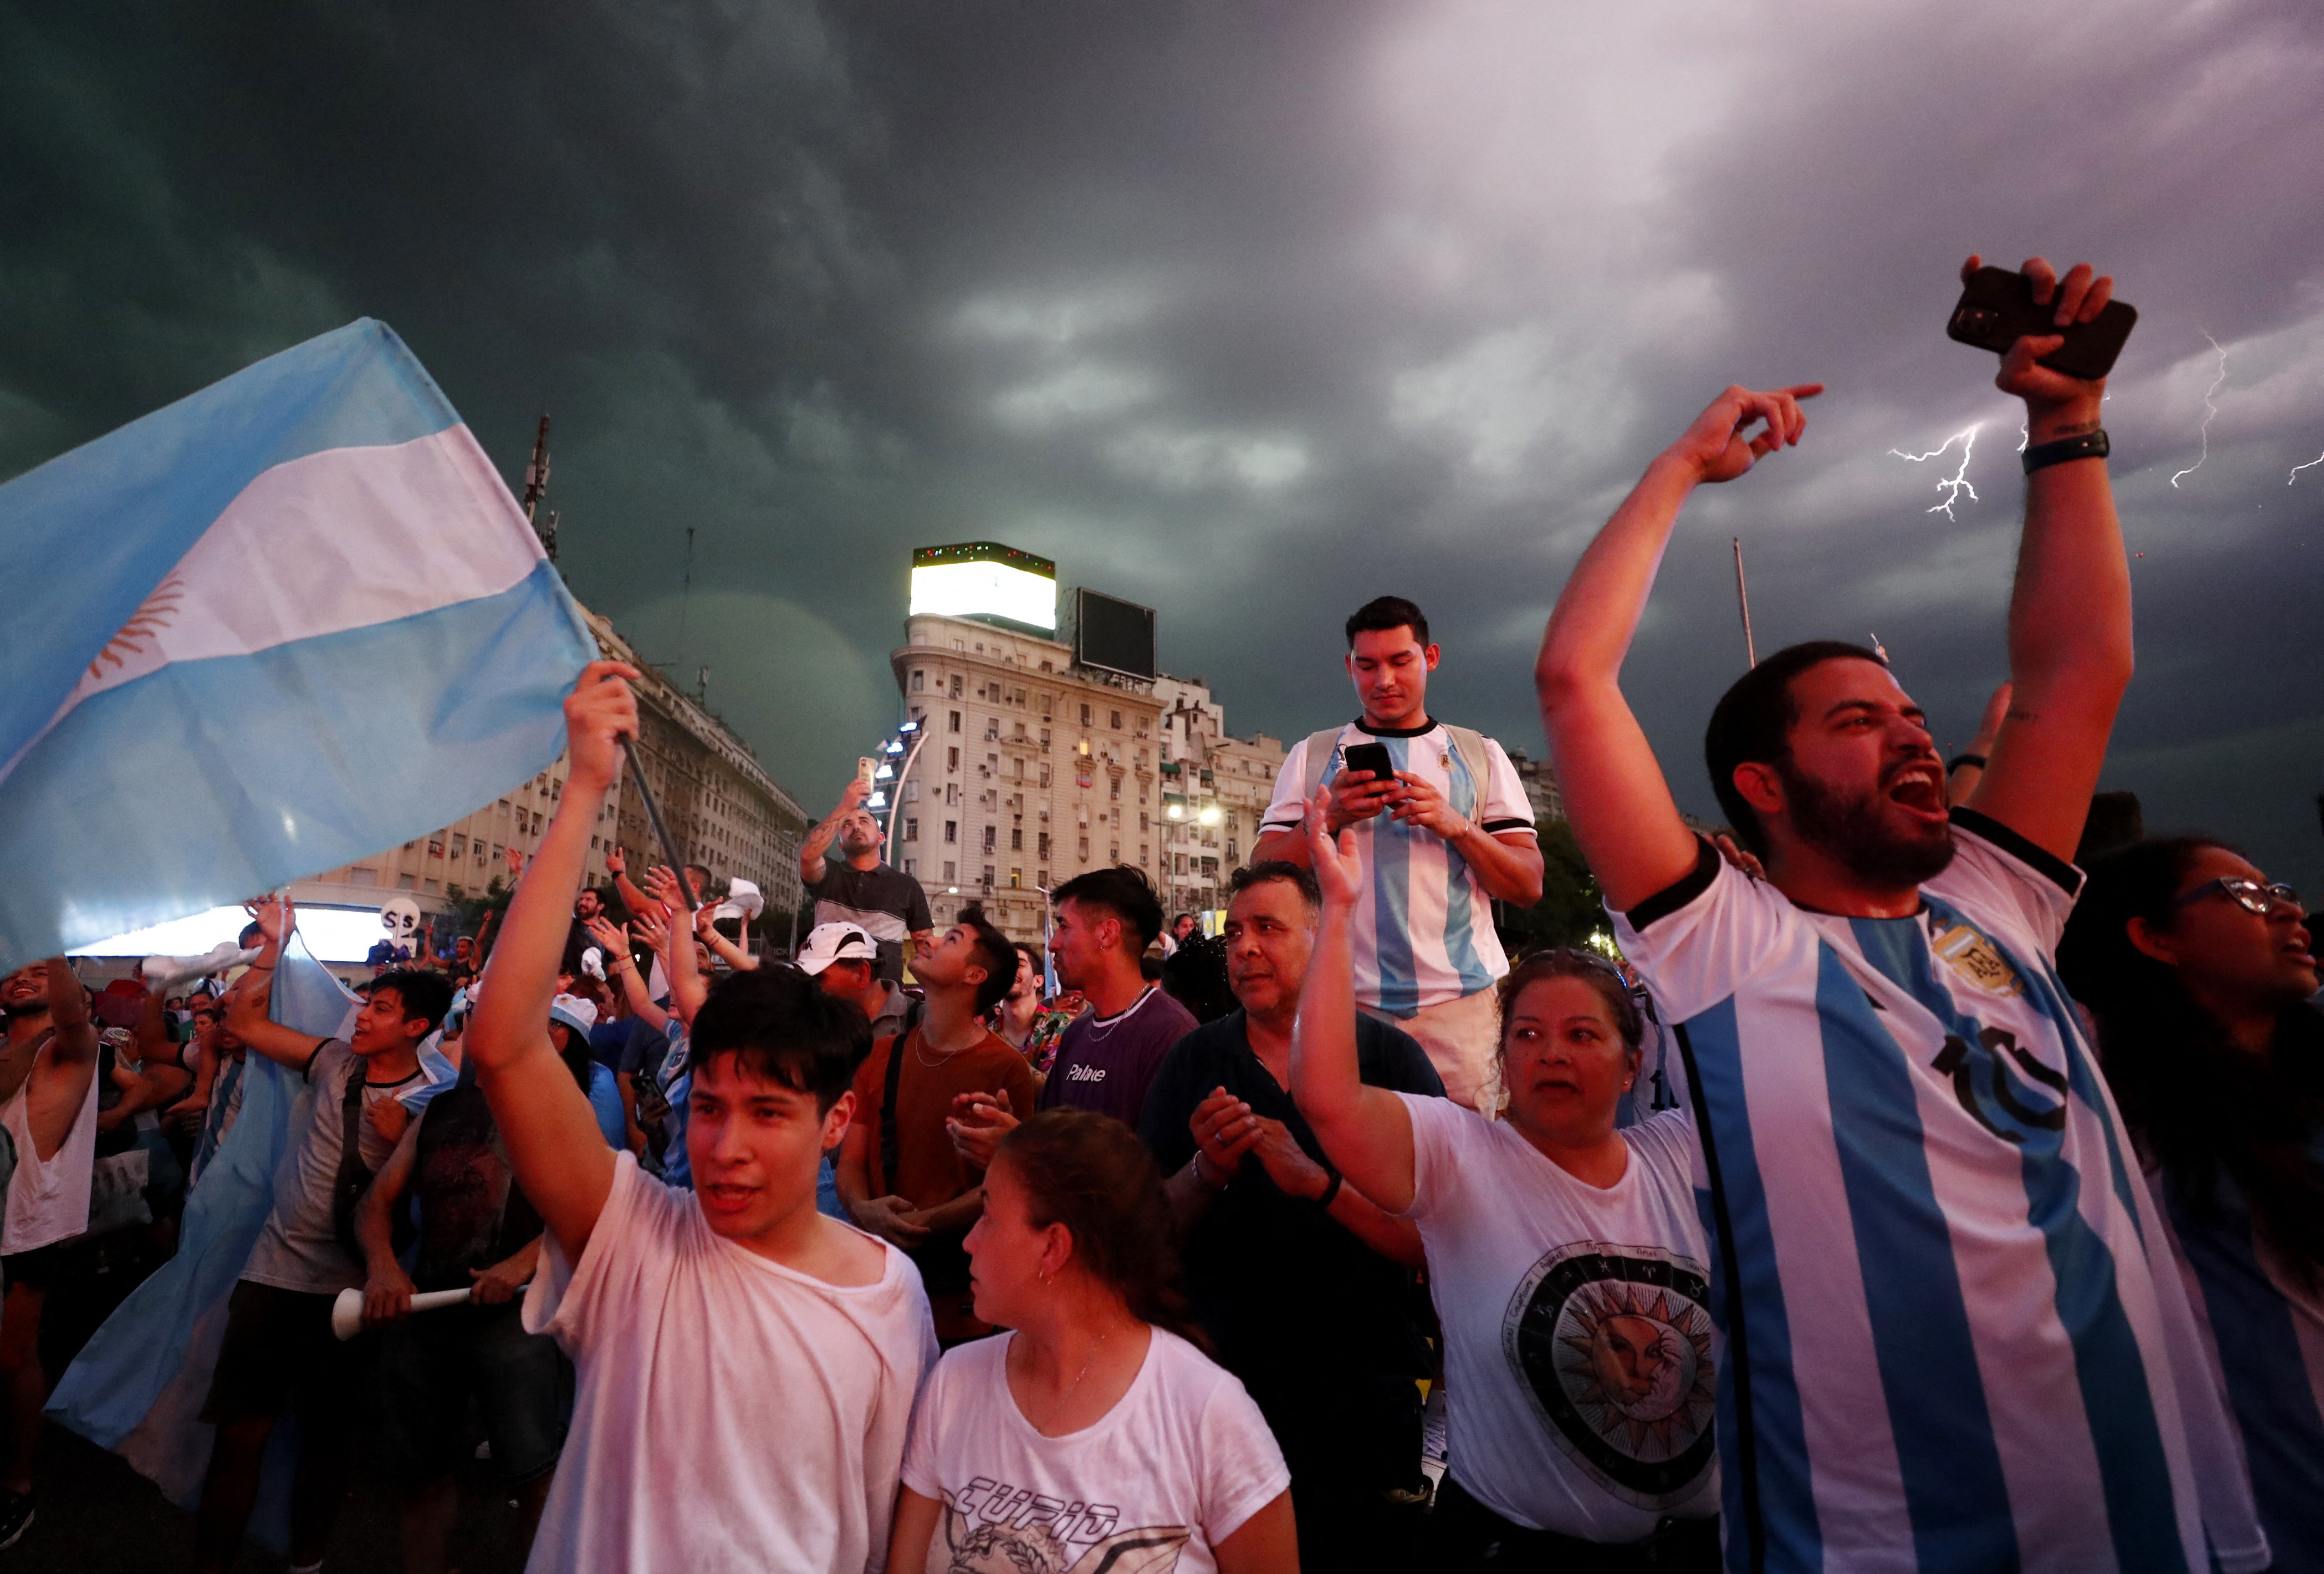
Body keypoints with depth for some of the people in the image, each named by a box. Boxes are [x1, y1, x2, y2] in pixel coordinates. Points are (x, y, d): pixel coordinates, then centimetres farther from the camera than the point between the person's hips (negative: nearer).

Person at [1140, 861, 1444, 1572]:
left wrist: (1317, 1181, -27)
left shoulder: (1390, 1057, -9)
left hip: (1362, 1402, -2)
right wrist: (1206, 1174, -21)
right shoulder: (1194, 1061, -2)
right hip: (1217, 1387, 2)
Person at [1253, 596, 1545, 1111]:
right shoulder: (1311, 756, 12)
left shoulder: (1481, 755, 12)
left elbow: (1529, 886, 5)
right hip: (1347, 999, 0)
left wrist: (1455, 825, -11)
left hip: (1462, 997, 0)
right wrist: (1330, 817, -12)